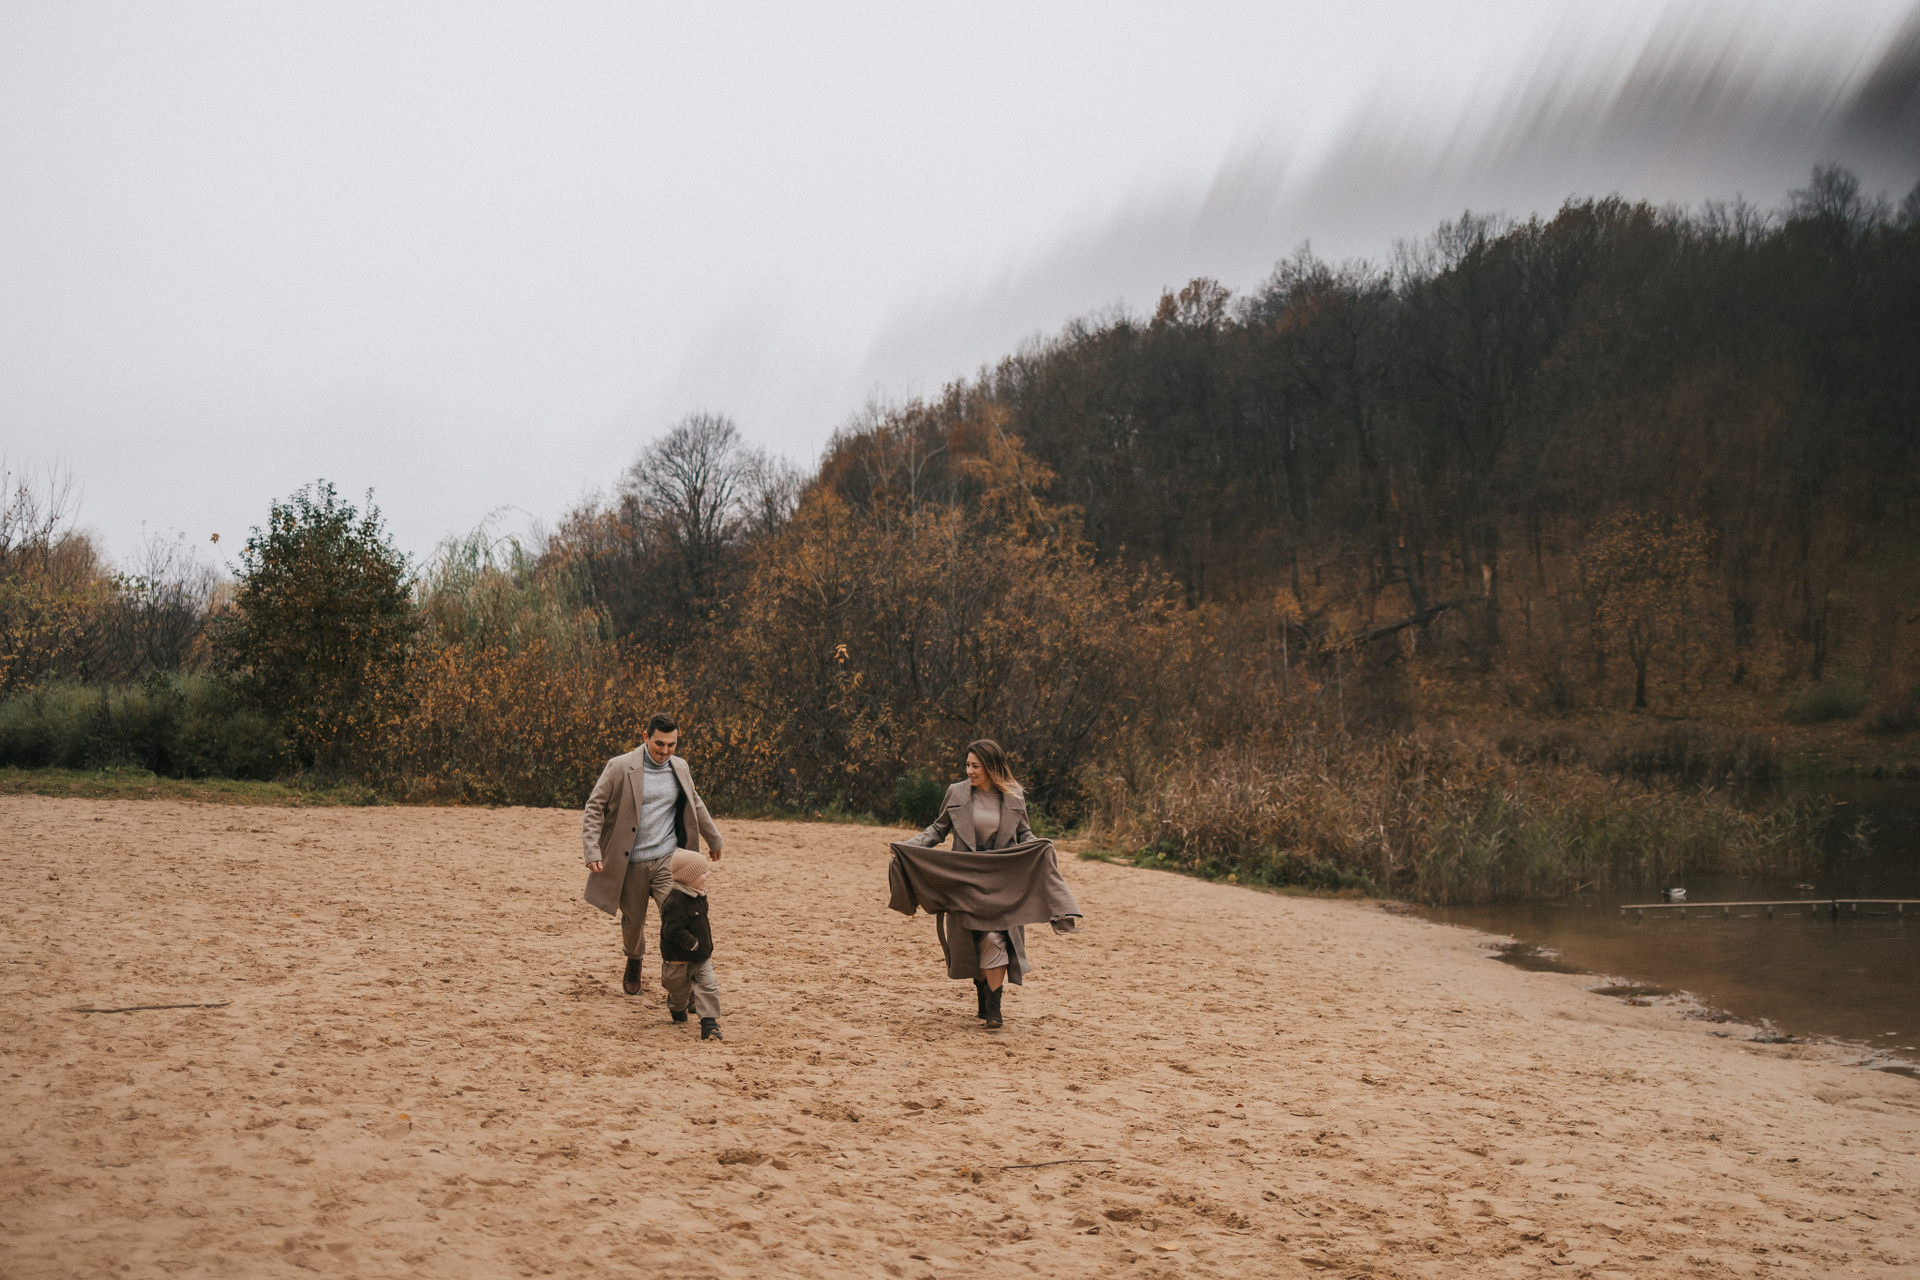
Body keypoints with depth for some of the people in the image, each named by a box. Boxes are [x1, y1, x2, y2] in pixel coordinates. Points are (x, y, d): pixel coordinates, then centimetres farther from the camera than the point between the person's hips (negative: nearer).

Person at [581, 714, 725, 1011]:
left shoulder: (680, 768, 5)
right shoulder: (620, 767, -9)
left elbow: (695, 805, 22)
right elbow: (594, 808, -6)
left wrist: (714, 839, 32)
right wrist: (592, 850, -15)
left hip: (667, 858, 2)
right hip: (630, 863, -2)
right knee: (633, 922, 12)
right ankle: (634, 959, 44)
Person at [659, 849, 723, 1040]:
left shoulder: (698, 897, 4)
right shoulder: (676, 902, -28)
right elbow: (673, 931, -32)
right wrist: (693, 943, -24)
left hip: (701, 957, 7)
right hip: (679, 960, -7)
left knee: (709, 986, -8)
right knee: (680, 991, 15)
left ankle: (709, 1025, -7)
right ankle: (677, 1010, 48)